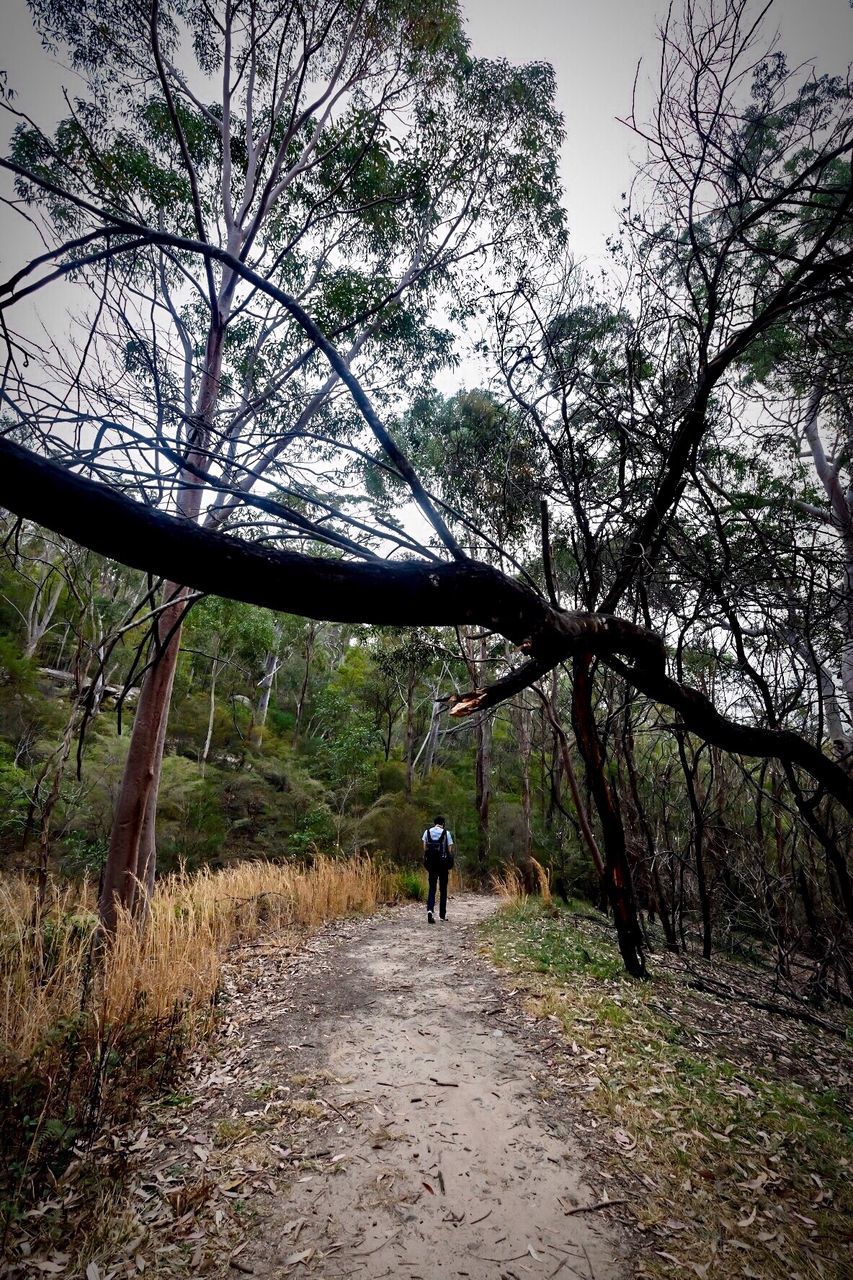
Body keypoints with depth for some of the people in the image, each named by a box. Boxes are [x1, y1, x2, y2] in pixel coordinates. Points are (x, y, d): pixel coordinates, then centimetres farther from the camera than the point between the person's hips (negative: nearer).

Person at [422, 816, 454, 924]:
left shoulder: (427, 832, 4)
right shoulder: (446, 833, -3)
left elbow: (425, 849, 3)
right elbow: (450, 851, -3)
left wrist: (427, 863, 9)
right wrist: (450, 866, 4)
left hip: (431, 863, 1)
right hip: (443, 864, -1)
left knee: (432, 888, 6)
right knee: (443, 889, 11)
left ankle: (430, 909, -16)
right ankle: (442, 914, 16)